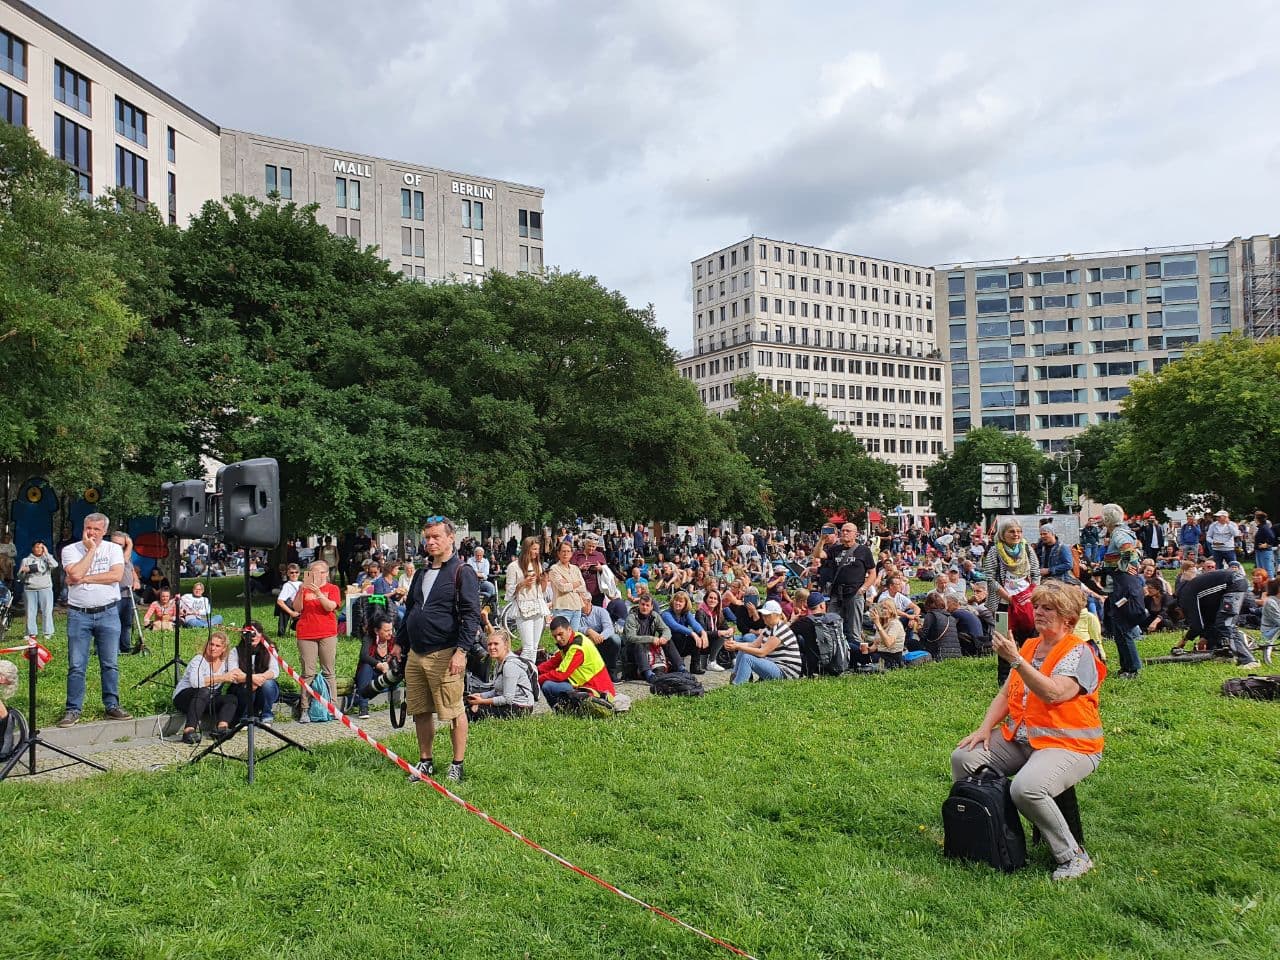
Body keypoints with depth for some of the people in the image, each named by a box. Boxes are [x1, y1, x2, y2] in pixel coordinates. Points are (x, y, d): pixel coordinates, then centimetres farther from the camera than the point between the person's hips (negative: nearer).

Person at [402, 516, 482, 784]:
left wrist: (462, 651, -19)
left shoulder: (462, 572, -6)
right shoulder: (421, 574, 17)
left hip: (445, 655, -7)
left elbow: (471, 614, -12)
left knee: (454, 711, 0)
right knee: (420, 712, 12)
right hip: (415, 654, 7)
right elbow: (409, 609, 25)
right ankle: (425, 762, 25)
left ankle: (457, 766, 11)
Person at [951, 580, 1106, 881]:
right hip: (1019, 739, 8)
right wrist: (985, 728, 0)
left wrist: (1015, 660, -29)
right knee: (963, 757, -10)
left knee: (1026, 787, -33)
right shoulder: (1030, 646, 14)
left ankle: (1073, 857, -11)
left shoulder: (1079, 653, -9)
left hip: (1068, 744, -7)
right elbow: (1006, 694, 14)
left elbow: (1052, 693, -26)